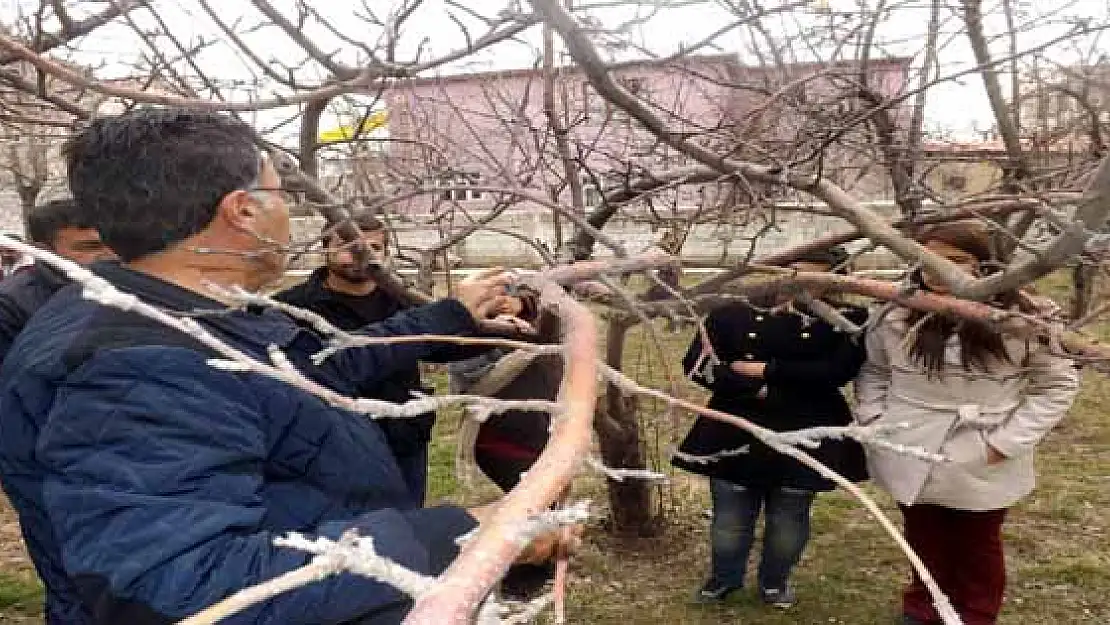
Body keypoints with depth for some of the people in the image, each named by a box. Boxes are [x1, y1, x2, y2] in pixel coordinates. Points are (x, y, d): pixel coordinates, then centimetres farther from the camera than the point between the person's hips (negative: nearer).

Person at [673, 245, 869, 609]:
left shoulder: (845, 321, -2)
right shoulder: (734, 313, -1)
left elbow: (834, 371, -16)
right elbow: (699, 364, -9)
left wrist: (765, 369, -15)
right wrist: (757, 391, -18)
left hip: (804, 438, 0)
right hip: (736, 432, 1)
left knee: (789, 519, 14)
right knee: (730, 517, 11)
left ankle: (775, 581, 38)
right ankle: (724, 578, 36)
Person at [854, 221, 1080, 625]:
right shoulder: (897, 316, -6)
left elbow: (1058, 383, -7)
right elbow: (873, 371, 8)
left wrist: (1008, 442, -13)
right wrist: (874, 421, -4)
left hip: (982, 469, -2)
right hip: (913, 463, 2)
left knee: (977, 548, 20)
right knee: (925, 543, 21)